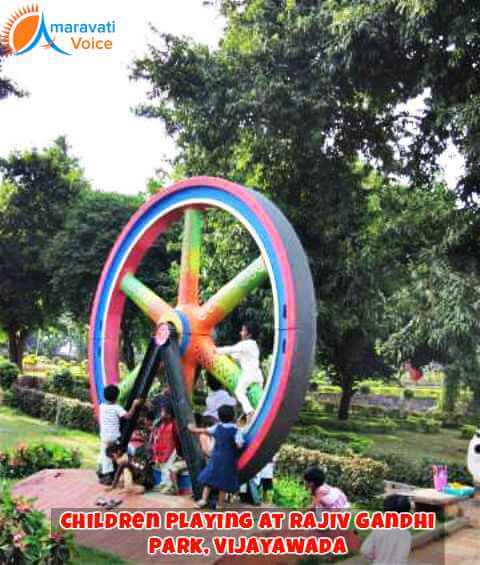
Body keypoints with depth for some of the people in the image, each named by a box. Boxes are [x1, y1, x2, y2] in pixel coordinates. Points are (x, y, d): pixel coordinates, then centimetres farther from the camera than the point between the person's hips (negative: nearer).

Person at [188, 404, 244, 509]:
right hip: (228, 460, -3)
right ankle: (220, 504, 13)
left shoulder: (217, 427, 2)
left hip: (216, 457, 3)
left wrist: (194, 429, 36)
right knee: (224, 481, 6)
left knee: (209, 477, 13)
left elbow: (205, 430, 17)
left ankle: (204, 499, 10)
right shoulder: (236, 430, -10)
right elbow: (239, 445, -18)